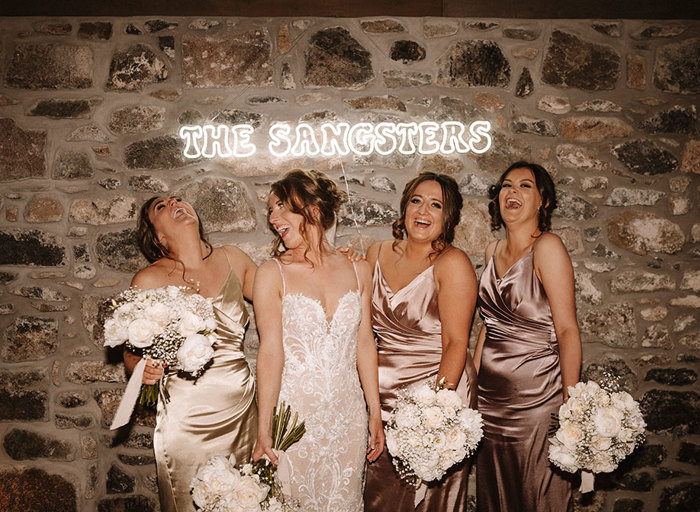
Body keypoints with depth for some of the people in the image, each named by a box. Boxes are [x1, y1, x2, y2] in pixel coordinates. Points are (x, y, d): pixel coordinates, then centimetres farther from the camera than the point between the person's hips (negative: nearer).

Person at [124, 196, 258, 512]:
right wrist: (143, 368, -23)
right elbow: (131, 352, 0)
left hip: (242, 411, 4)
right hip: (188, 415, -3)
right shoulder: (149, 280, -7)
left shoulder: (233, 259, 2)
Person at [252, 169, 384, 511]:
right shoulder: (272, 274, -7)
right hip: (294, 414, -2)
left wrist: (375, 413, 7)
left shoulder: (357, 271, 2)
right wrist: (264, 431, -14)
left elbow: (364, 344, 5)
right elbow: (271, 352, -11)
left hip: (348, 415, 3)